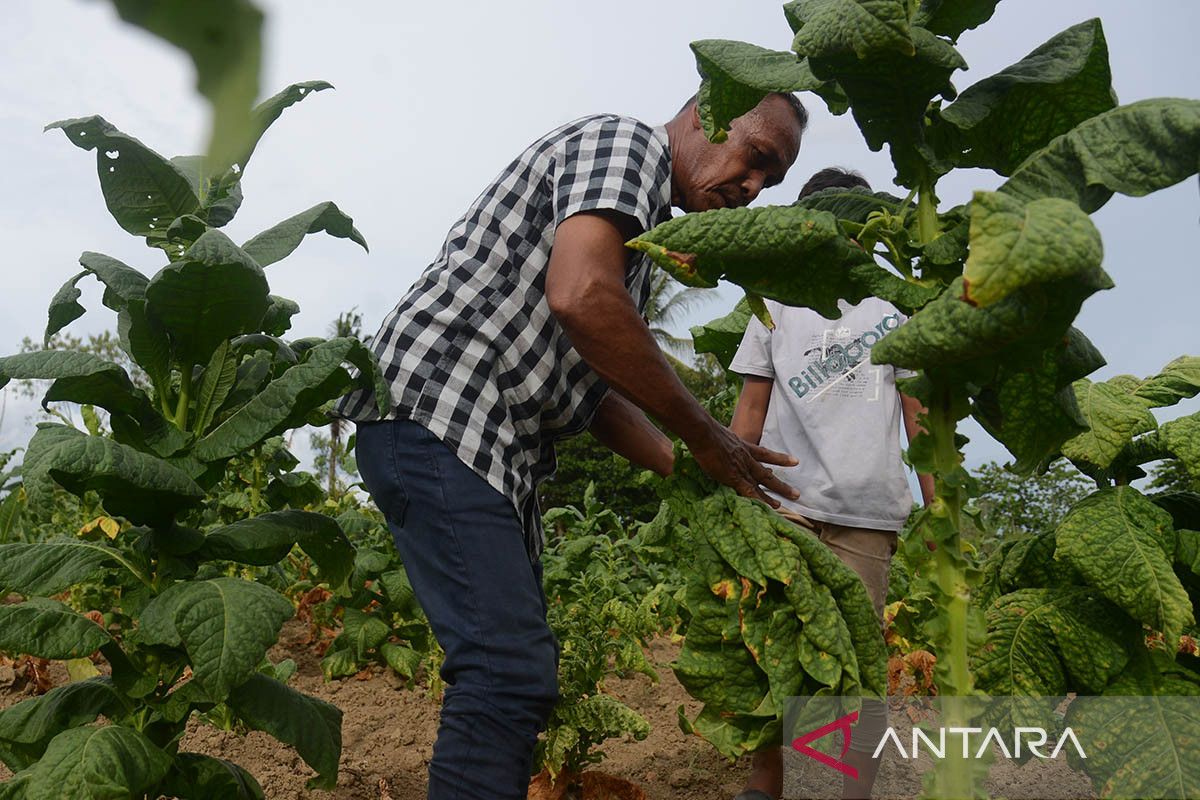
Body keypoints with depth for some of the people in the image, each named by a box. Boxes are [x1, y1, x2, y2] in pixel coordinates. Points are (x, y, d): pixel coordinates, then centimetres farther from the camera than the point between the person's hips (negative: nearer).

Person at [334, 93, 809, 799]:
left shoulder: (638, 239, 23)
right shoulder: (625, 141, -5)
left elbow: (596, 390, 23)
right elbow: (581, 296, -25)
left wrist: (694, 476, 11)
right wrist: (704, 436, -15)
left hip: (500, 447, 11)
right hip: (433, 414, -11)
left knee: (517, 667, 12)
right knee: (511, 670, -16)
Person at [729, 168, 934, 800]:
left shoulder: (896, 310, 17)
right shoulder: (777, 306, 17)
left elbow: (919, 414, 13)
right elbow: (750, 409, 14)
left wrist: (937, 506, 4)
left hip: (870, 514, 0)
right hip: (784, 501, 0)